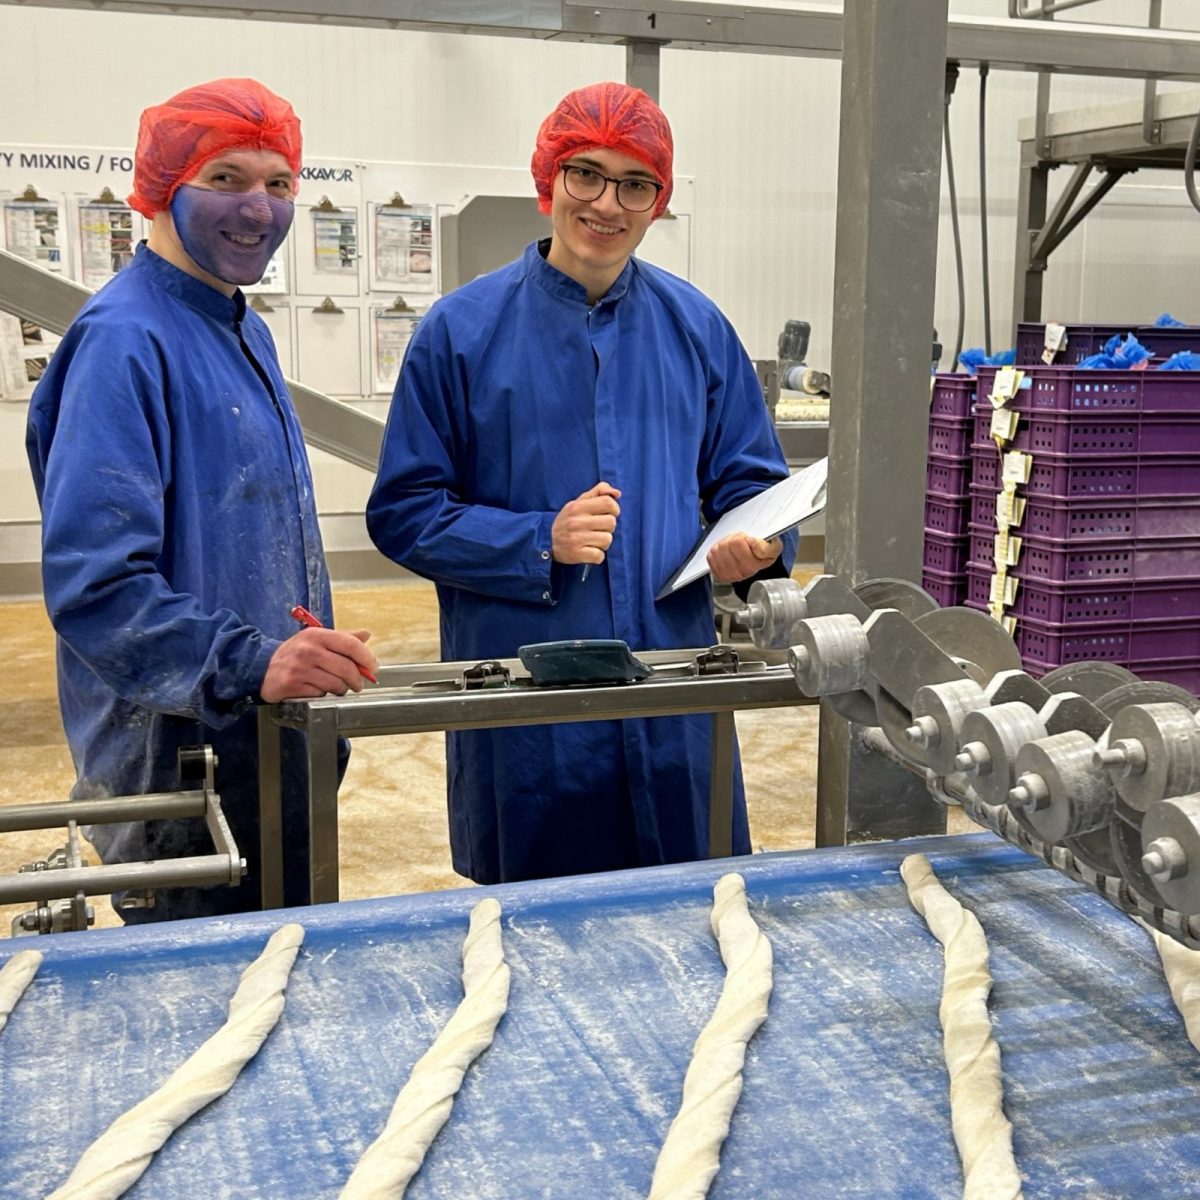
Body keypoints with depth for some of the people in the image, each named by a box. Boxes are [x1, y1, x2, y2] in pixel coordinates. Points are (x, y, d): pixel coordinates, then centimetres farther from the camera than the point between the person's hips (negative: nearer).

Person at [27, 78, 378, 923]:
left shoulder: (245, 332, 11)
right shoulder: (126, 341, -18)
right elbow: (94, 582, -26)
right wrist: (247, 663, -35)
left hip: (270, 738, 9)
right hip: (180, 753, -9)